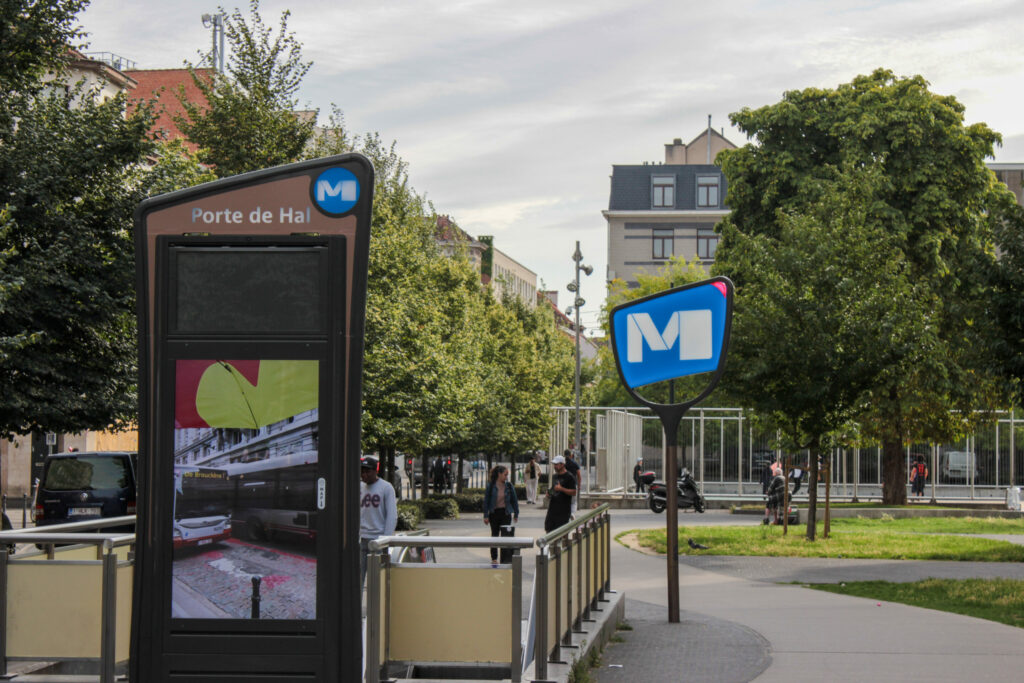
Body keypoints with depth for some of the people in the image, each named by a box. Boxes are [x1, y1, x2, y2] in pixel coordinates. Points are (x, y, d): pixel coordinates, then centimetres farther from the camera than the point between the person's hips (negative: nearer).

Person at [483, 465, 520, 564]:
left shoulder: (509, 486, 0)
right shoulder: (491, 486, -5)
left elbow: (514, 500, 7)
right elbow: (486, 501, -2)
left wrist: (516, 514, 7)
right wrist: (486, 516, -6)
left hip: (506, 513, 0)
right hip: (494, 513, 0)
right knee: (495, 535, 11)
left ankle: (505, 559, -6)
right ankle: (494, 558, 23)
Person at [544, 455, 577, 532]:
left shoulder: (569, 477, -8)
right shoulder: (554, 476, 15)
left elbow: (573, 492, -13)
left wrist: (561, 489, -23)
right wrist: (549, 493, 5)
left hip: (563, 510, -7)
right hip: (552, 508, 7)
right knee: (548, 529, 4)